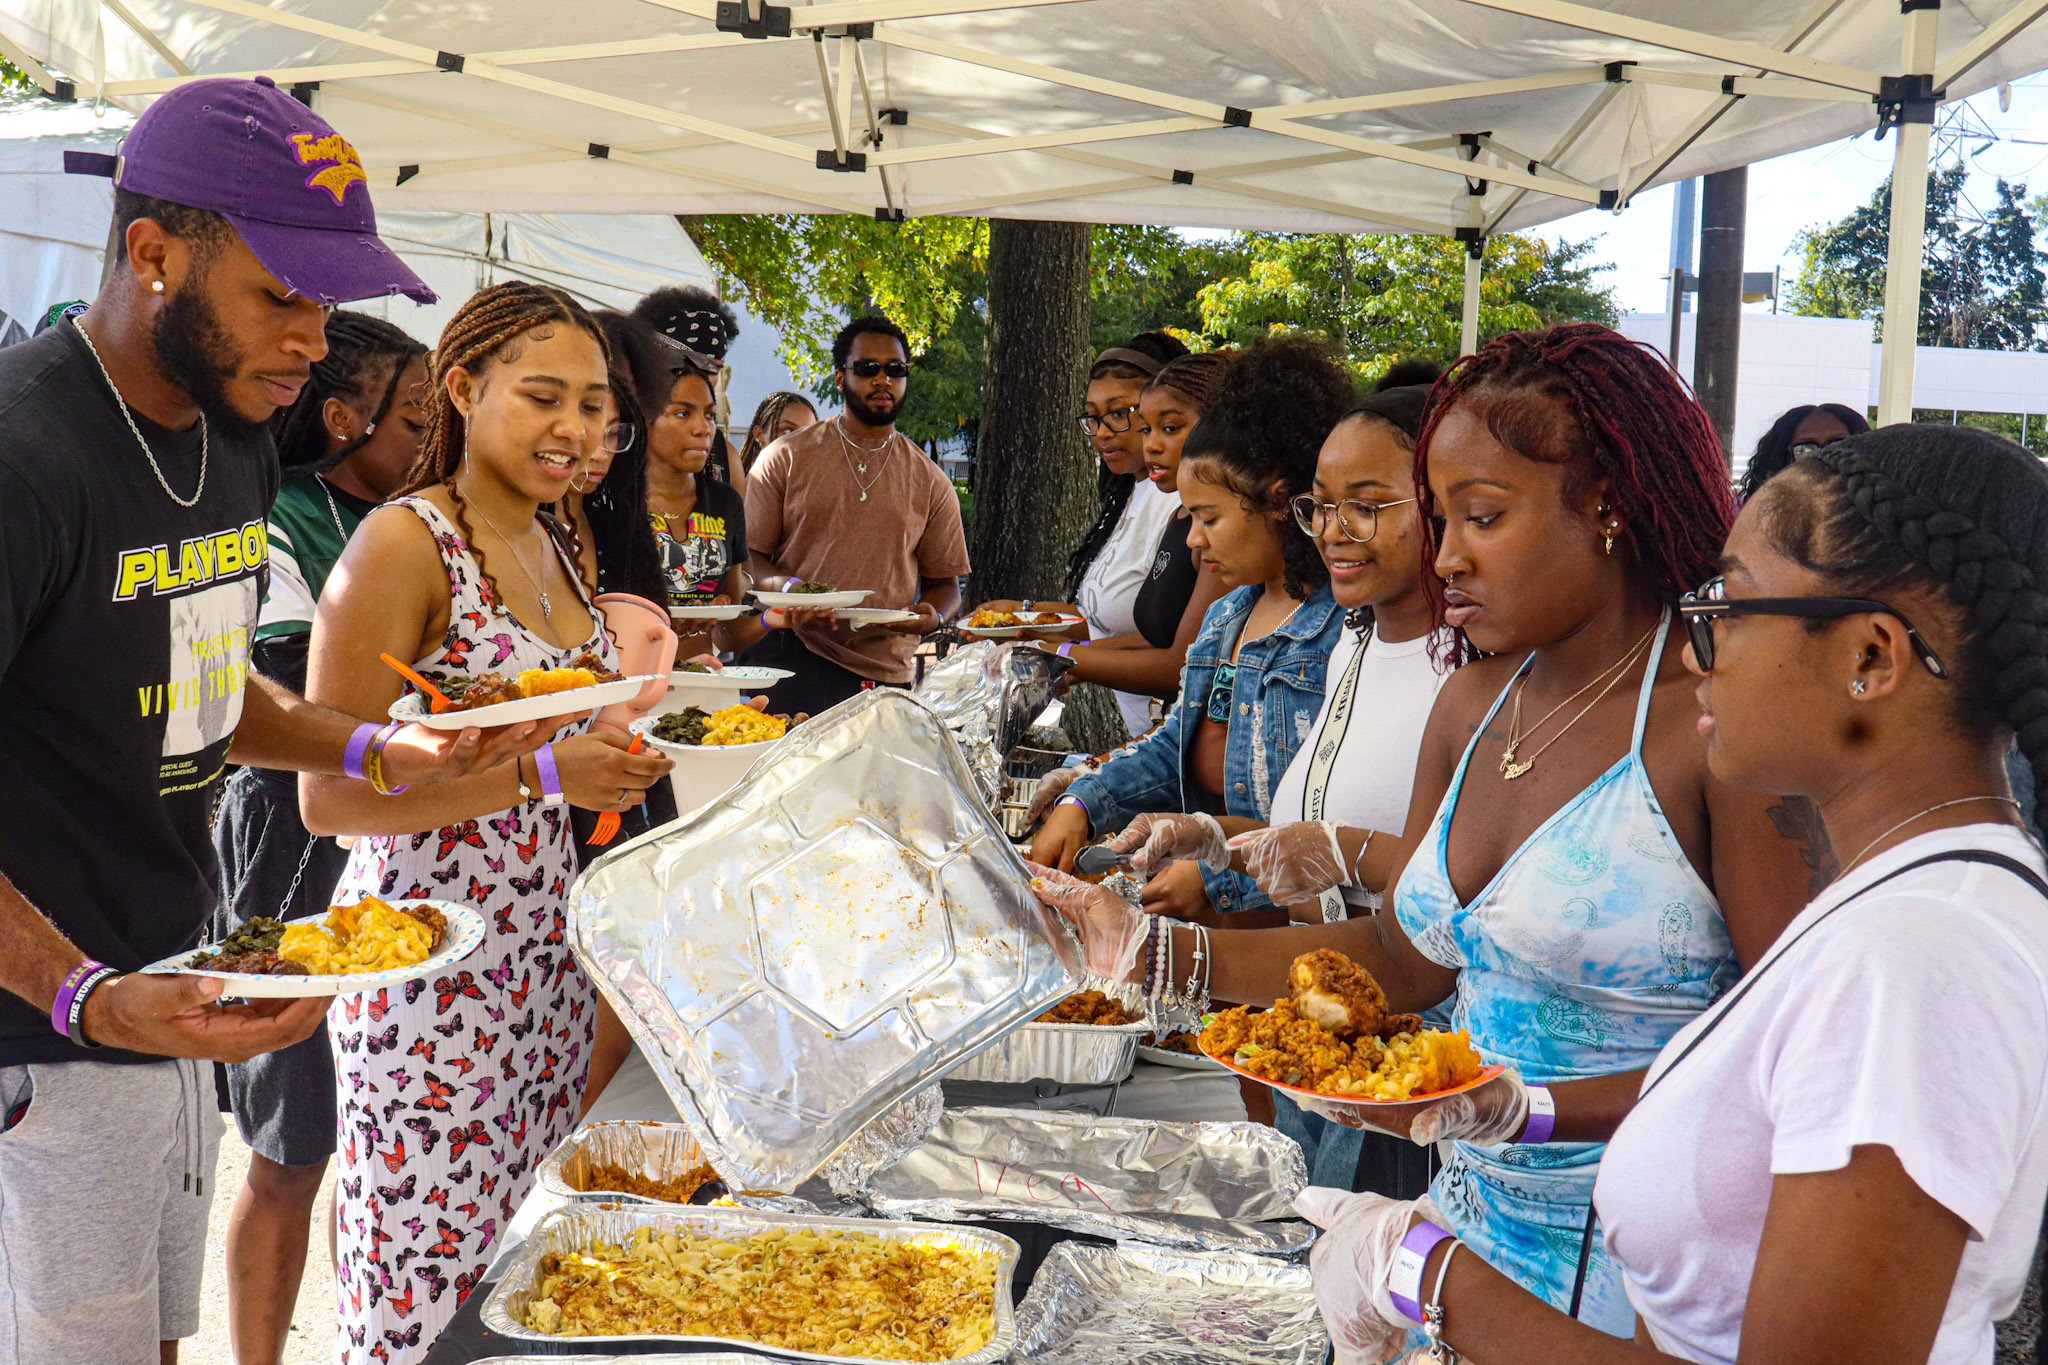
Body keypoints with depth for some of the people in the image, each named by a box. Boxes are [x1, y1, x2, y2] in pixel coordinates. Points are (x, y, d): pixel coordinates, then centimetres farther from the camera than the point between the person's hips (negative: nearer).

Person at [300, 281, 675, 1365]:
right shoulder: (401, 545, -13)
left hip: (546, 948, 8)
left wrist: (631, 746, 5)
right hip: (429, 965, -8)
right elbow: (329, 795, -16)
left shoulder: (551, 545, 11)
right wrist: (544, 772, -23)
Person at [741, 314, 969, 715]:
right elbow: (749, 556, 7)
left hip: (883, 672, 2)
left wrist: (934, 616, -7)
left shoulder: (930, 482, 13)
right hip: (788, 663, -2)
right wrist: (786, 588, -14)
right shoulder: (785, 458, 7)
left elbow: (944, 581, 16)